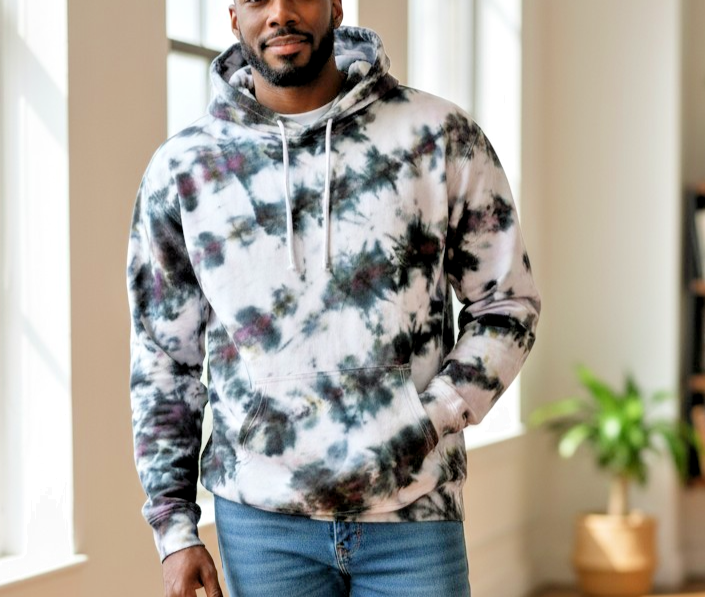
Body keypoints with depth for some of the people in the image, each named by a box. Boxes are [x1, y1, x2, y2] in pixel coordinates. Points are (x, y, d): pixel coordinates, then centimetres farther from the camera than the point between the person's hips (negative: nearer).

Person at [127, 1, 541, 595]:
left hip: (415, 514, -1)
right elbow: (165, 364, 7)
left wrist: (428, 424, -10)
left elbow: (507, 306, 4)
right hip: (261, 521, 1)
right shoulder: (182, 169, 2)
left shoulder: (440, 138, -2)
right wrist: (175, 530, 4)